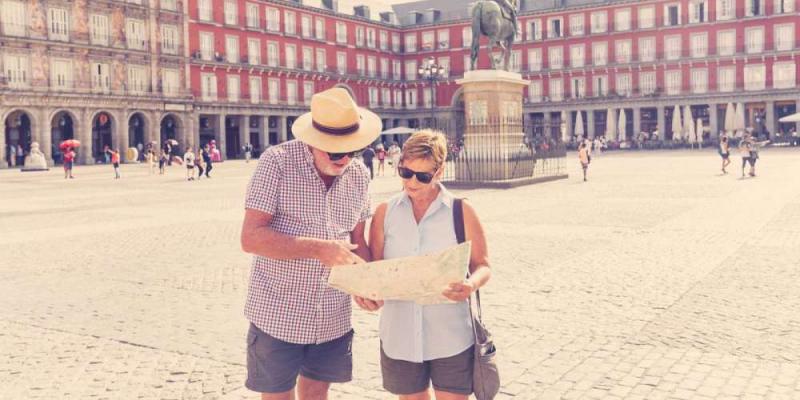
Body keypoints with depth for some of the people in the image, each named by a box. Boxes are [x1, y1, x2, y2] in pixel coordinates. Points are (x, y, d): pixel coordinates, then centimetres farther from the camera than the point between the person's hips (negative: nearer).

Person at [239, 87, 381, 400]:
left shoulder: (359, 175, 3)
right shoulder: (277, 162, -13)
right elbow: (251, 238, -18)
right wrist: (318, 249, -26)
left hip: (333, 318, 5)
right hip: (277, 315, -4)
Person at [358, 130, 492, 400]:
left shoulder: (461, 212, -3)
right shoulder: (385, 213, 3)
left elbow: (482, 265, -1)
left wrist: (471, 285, -23)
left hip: (451, 338, -2)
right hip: (400, 336, 2)